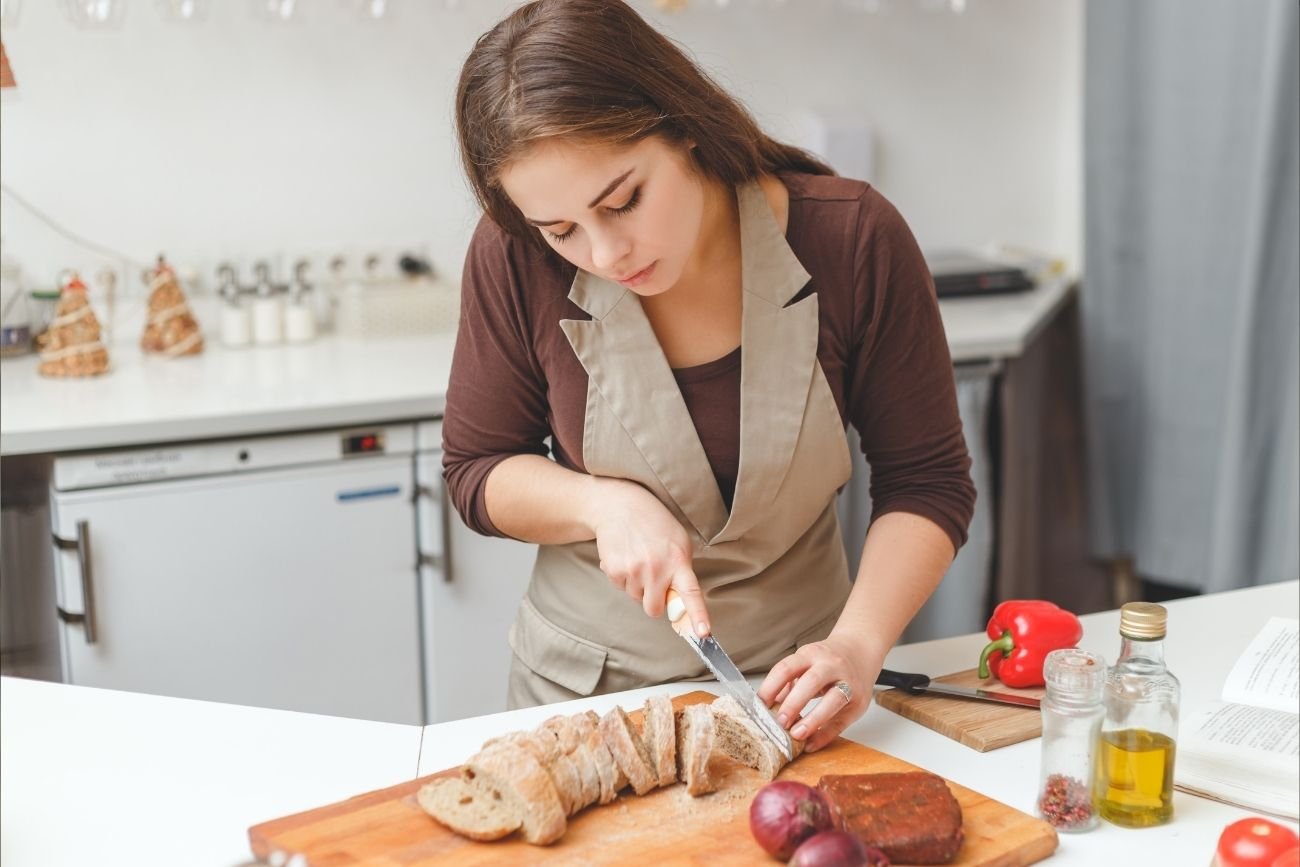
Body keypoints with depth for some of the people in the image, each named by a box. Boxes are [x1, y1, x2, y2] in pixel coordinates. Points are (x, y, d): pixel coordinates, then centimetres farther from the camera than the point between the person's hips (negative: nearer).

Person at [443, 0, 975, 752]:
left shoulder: (853, 239, -19)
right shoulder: (517, 259, -18)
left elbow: (926, 481, -11)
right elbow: (477, 471, -4)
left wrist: (859, 646, -25)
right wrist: (605, 503, -23)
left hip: (792, 684, 2)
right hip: (586, 683, -1)